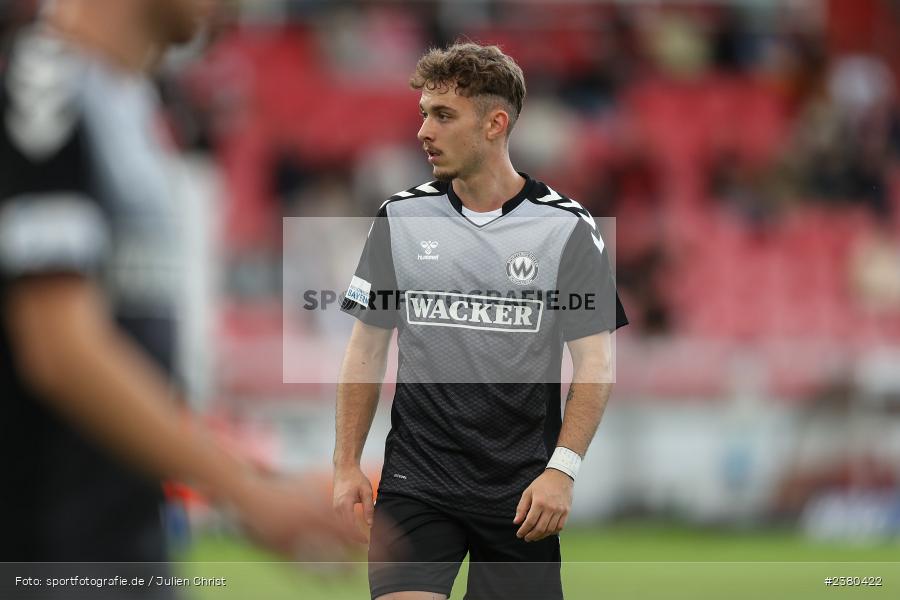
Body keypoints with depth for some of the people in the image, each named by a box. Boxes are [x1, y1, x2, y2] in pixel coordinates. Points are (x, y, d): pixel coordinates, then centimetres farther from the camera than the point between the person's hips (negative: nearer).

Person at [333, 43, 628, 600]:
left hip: (522, 490, -1)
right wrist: (347, 465, 4)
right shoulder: (400, 217, 4)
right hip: (416, 481, 1)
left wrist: (562, 469, -14)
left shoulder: (567, 226, -3)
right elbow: (368, 349, 10)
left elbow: (596, 363, -3)